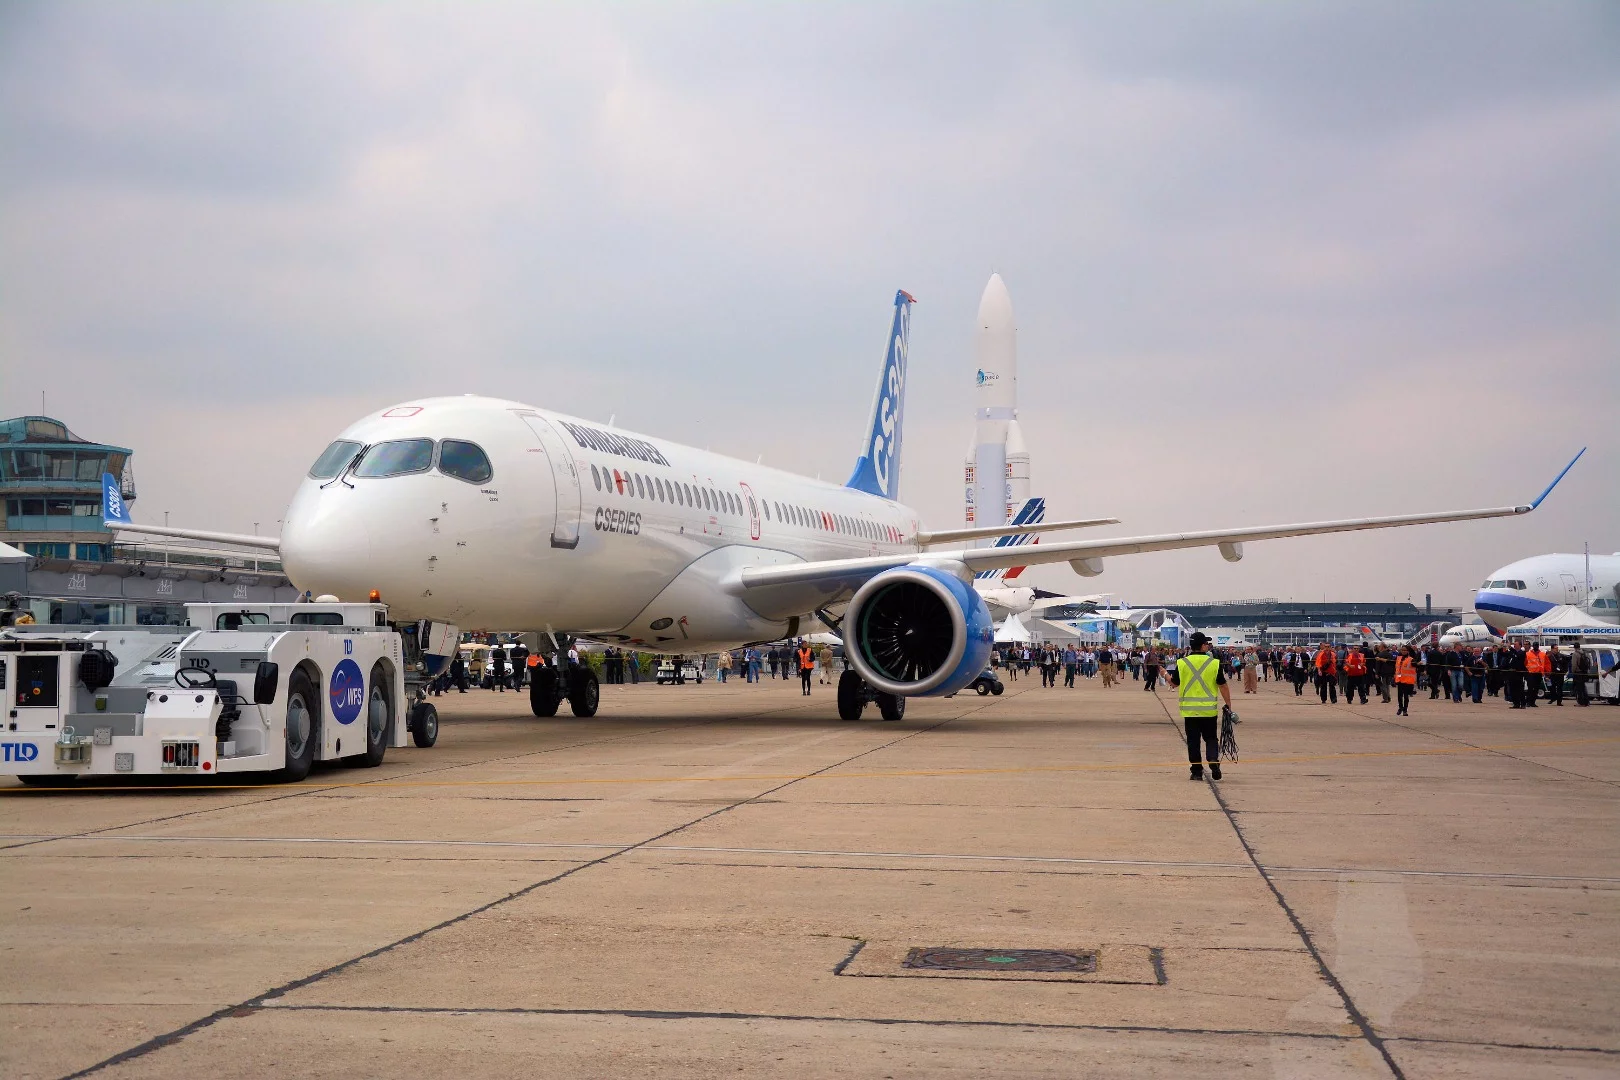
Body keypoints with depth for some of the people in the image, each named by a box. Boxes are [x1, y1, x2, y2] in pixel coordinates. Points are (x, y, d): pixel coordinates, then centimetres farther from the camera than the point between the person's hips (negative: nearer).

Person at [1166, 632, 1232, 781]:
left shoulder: (1182, 663, -3)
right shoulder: (1215, 663, -6)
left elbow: (1174, 683, 9)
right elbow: (1223, 686, -4)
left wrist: (1166, 674, 29)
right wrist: (1228, 705, 6)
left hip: (1189, 709, 1)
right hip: (1209, 709, -1)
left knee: (1193, 741, 9)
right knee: (1211, 738, 12)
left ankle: (1196, 771, 9)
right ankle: (1214, 761, -11)